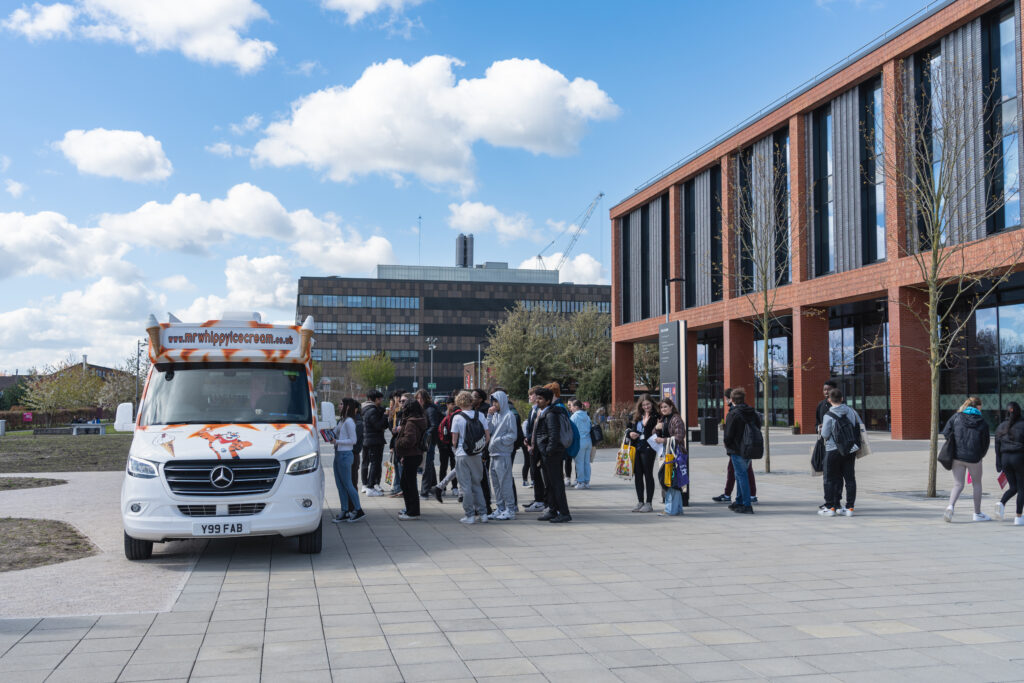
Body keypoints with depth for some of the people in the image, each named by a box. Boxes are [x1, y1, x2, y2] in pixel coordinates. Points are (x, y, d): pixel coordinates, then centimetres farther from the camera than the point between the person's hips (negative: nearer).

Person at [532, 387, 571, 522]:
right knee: (550, 483, 15)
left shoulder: (551, 414, -15)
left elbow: (554, 435, -22)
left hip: (552, 455, -10)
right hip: (546, 455, 10)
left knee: (556, 482, -8)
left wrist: (549, 451, -20)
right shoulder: (543, 413, 17)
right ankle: (552, 511, 22)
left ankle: (564, 513, -5)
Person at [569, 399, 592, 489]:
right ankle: (587, 481, 13)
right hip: (588, 441, 6)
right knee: (587, 462, 9)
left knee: (579, 462, 0)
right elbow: (590, 428, 15)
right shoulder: (587, 416, 10)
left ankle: (581, 482, 2)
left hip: (580, 442, -6)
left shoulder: (575, 416, -9)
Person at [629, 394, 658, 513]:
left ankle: (649, 503, 5)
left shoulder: (655, 416, -6)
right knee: (637, 475, 9)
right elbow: (633, 429, 21)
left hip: (648, 448, -7)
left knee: (648, 475, -1)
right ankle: (640, 502, 17)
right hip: (637, 448, 7)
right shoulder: (637, 416, 14)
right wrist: (631, 434, 0)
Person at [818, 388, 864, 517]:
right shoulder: (851, 411, 2)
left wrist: (822, 429, 7)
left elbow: (825, 435, -13)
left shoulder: (828, 415, -14)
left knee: (829, 479, 5)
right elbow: (861, 426, 8)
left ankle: (830, 507, 7)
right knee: (850, 478, 8)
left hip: (833, 450, -4)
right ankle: (849, 508, 8)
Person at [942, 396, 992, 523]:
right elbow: (985, 443, 2)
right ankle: (977, 514, 25)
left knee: (958, 485, 8)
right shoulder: (983, 423, -3)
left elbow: (946, 433, -2)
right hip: (974, 458, -2)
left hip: (957, 457, 2)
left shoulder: (957, 417, 1)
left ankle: (951, 506, -18)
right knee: (977, 484, 18)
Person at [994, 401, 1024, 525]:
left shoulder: (1001, 426, 6)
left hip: (1005, 458, 4)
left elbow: (997, 446, 8)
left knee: (1013, 487, 14)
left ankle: (1002, 503, -14)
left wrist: (999, 465, 12)